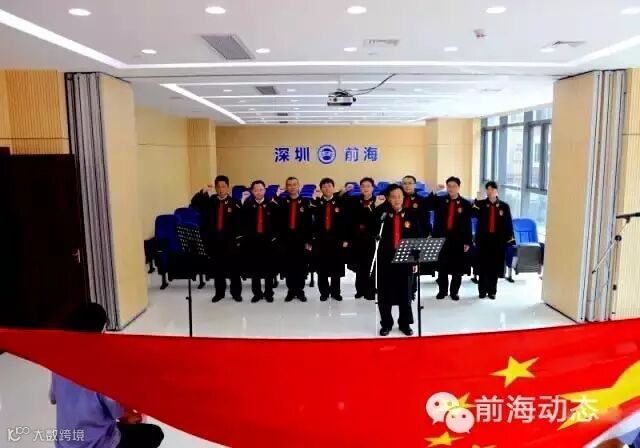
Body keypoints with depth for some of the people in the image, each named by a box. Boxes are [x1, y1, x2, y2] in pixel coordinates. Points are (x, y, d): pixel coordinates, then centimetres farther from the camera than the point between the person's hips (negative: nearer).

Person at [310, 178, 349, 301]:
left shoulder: (340, 202, 3)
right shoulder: (316, 202, 5)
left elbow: (345, 221, 1)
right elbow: (311, 217, -15)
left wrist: (345, 239, -4)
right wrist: (315, 199, -19)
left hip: (336, 239, 0)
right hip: (320, 239, 1)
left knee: (336, 267, 7)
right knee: (322, 267, 5)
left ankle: (335, 291, 20)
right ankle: (324, 292, 17)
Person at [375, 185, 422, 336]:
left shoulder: (412, 215, 3)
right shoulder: (383, 213, 2)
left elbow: (418, 238, 3)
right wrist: (378, 208, -21)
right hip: (386, 258, 0)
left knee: (405, 293, 9)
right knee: (385, 294, 5)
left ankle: (405, 323, 24)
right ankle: (386, 324, 19)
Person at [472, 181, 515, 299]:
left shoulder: (504, 206, 3)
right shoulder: (480, 204, 3)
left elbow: (508, 223, 3)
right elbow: (473, 214, -15)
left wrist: (510, 239, -3)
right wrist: (477, 200, -24)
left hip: (498, 240, 0)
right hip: (483, 239, 0)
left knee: (495, 267, 6)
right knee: (483, 266, 4)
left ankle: (492, 291, 18)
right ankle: (482, 291, 16)